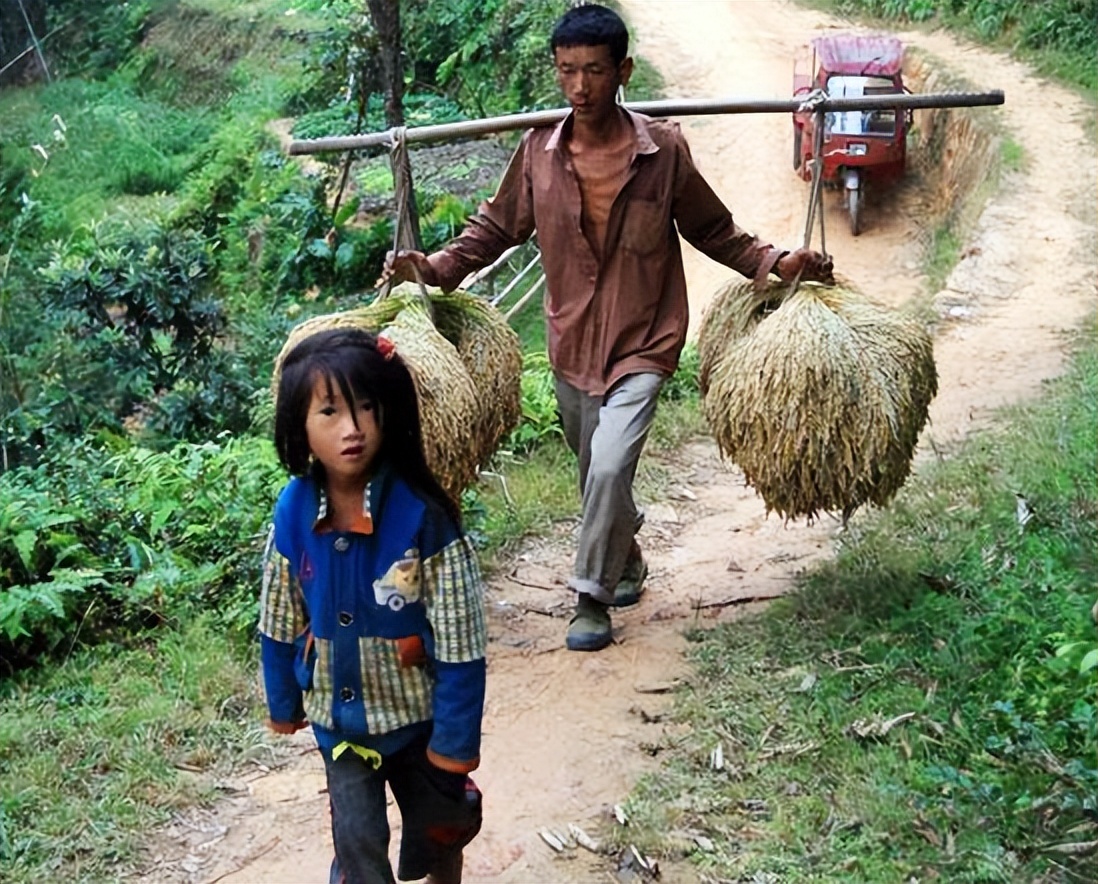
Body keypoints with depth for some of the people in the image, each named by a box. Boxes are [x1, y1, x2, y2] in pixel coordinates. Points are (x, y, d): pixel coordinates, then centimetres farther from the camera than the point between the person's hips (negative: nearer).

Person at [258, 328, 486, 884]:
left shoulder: (423, 518, -26)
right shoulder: (293, 513, -14)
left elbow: (460, 641, -20)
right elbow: (280, 624, 1)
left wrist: (455, 740, -16)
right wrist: (283, 704, 10)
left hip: (417, 713, -2)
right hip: (339, 715, 2)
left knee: (437, 823, 21)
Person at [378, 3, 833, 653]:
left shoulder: (663, 149, -11)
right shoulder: (539, 153, -6)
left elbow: (712, 229, 1)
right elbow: (497, 227, 6)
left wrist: (774, 263, -12)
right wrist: (434, 268, -7)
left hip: (643, 343, -4)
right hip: (573, 343, 4)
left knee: (610, 468, -20)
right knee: (598, 475, 18)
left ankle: (593, 594, -2)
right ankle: (627, 565, 45)